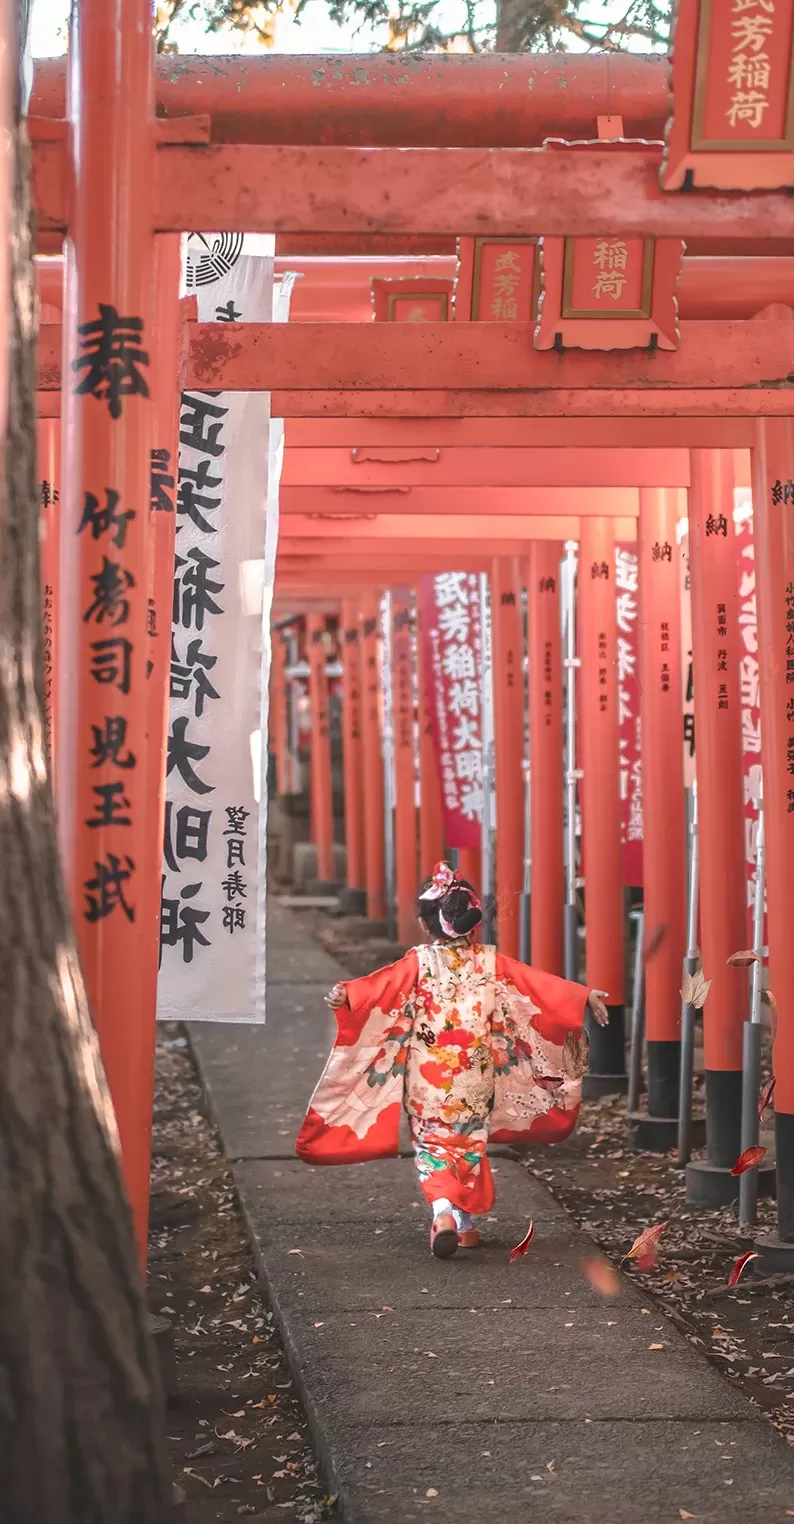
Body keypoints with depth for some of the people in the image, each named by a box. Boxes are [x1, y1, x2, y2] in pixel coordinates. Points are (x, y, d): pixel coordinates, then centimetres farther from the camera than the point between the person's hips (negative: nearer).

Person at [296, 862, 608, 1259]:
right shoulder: (489, 962, -2)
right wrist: (585, 996, 10)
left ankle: (443, 1209, -19)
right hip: (476, 1074, 2)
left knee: (432, 1143, 6)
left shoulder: (419, 962, -10)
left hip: (427, 1074, -2)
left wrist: (346, 995, -41)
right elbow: (541, 985, 2)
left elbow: (383, 984, -27)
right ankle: (467, 1222, 23)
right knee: (471, 1141, 18)